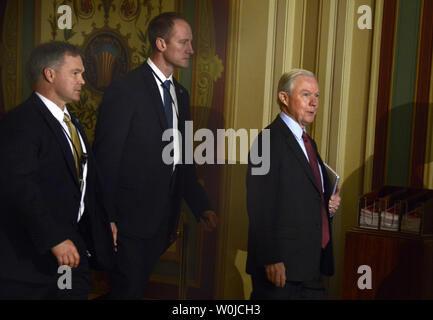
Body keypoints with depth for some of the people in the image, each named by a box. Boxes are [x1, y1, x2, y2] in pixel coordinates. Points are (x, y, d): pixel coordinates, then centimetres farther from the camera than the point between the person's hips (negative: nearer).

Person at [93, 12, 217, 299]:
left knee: (140, 286, 16)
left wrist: (201, 206, 8)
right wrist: (106, 219, -15)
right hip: (132, 216, -7)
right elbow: (106, 158, -14)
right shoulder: (125, 90, -12)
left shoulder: (181, 94, 11)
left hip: (164, 218, 7)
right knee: (128, 289, 1)